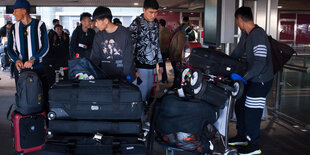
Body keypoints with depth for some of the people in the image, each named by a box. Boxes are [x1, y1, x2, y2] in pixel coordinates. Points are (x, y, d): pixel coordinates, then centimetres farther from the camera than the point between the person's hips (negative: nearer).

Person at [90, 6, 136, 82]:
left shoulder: (124, 33, -9)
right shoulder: (98, 37, 3)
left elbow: (128, 57, -9)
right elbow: (95, 57, 5)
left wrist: (125, 76, -15)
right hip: (106, 77, 3)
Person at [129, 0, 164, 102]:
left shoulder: (156, 23, 11)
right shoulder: (136, 24, -10)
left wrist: (160, 63, 19)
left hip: (153, 66, 6)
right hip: (141, 67, -6)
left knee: (151, 94, 12)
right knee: (141, 95, -3)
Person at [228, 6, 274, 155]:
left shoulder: (258, 35, -24)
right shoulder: (246, 34, 7)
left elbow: (260, 63, -29)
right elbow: (237, 53, 20)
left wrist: (243, 78, -27)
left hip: (261, 80, -10)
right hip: (251, 78, 10)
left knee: (252, 112, -2)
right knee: (240, 105, 17)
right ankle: (241, 137, 34)